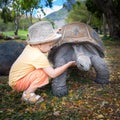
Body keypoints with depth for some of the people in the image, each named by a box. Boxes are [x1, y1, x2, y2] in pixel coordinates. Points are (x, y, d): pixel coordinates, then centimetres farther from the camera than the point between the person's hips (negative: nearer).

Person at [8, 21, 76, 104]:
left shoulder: (30, 46, -5)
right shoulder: (39, 56, -30)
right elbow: (53, 74, -28)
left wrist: (53, 33, 20)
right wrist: (68, 64, -18)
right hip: (17, 82, -9)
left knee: (47, 69, 6)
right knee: (44, 73, -24)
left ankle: (28, 89, 8)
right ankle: (27, 94, -9)